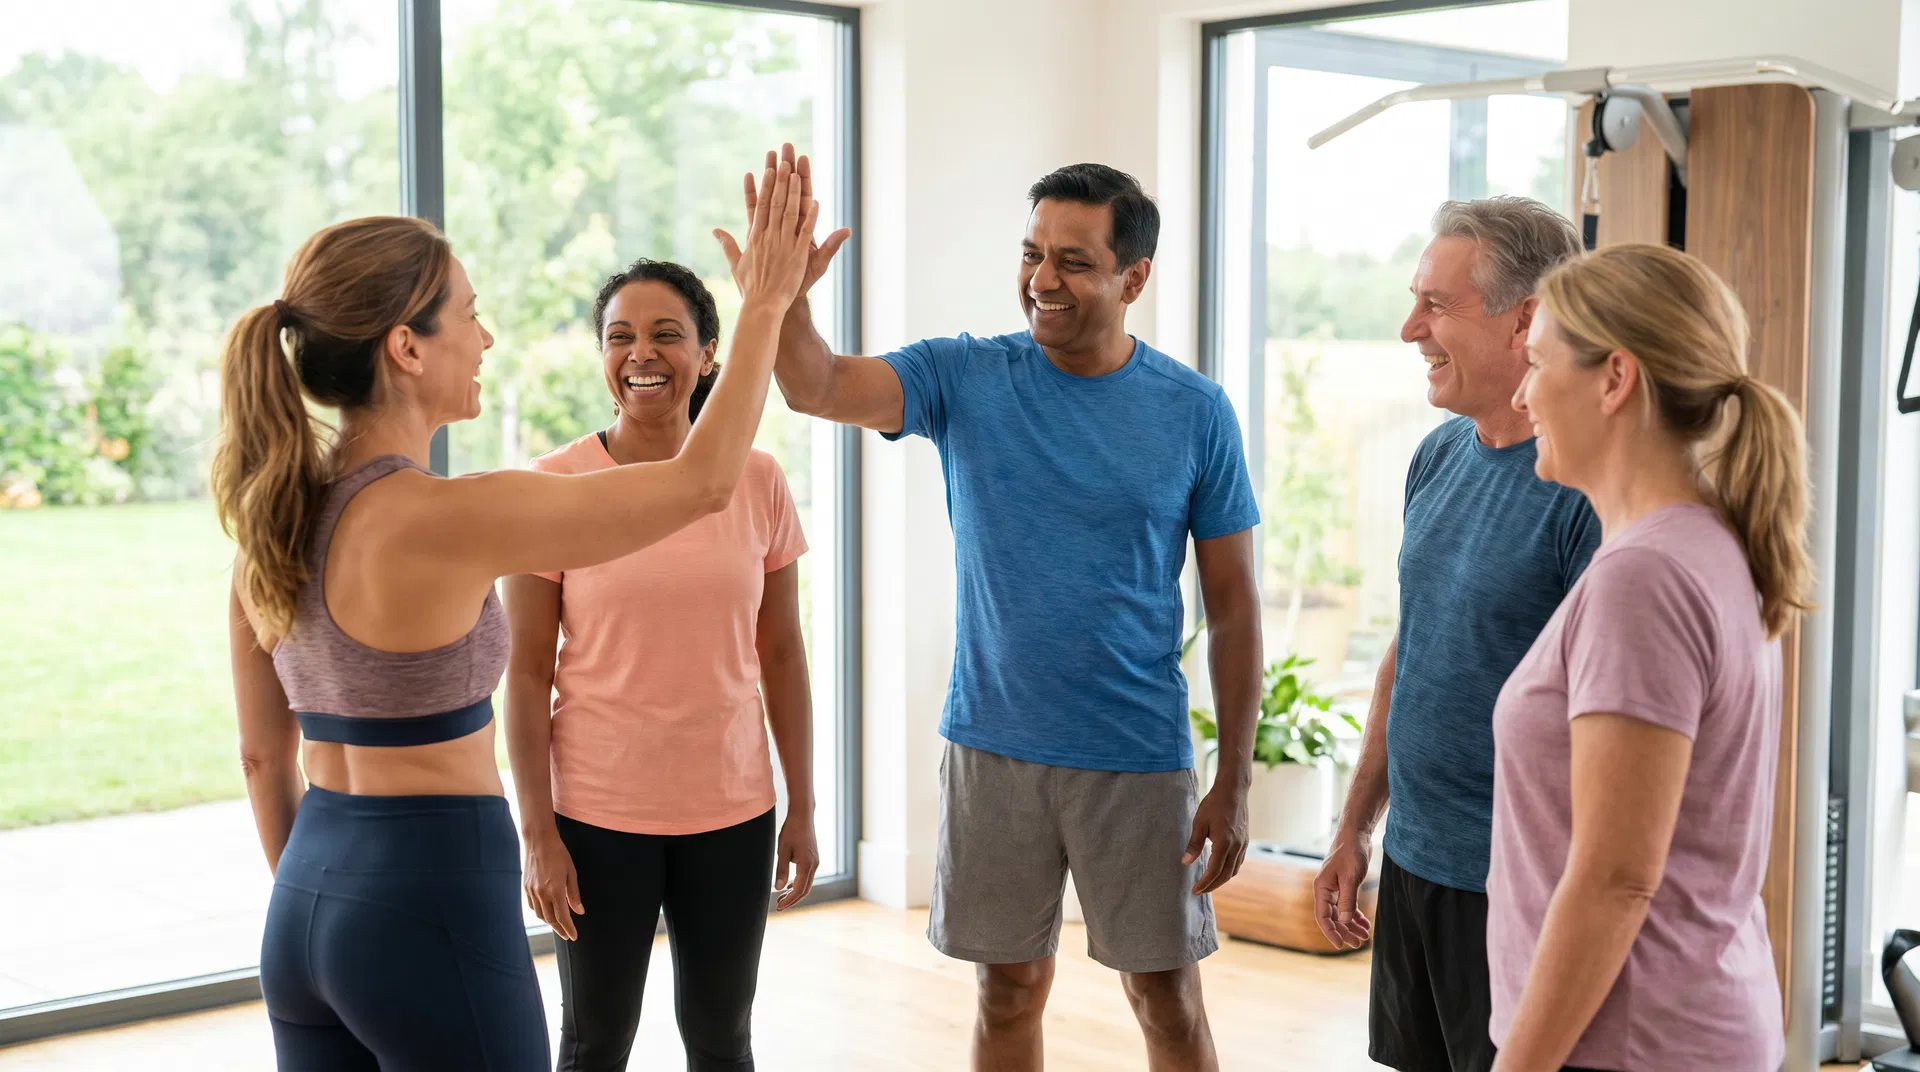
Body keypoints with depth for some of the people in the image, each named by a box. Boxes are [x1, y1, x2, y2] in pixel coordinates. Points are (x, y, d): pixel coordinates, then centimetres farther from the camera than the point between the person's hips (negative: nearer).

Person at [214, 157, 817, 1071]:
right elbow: (702, 483, -14)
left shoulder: (270, 515, 2)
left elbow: (263, 753, 11)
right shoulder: (442, 520, -21)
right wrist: (764, 305, -3)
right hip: (434, 907, -8)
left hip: (306, 908, 8)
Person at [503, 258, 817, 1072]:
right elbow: (526, 674, -6)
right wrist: (537, 832, -8)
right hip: (597, 815, -2)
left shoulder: (757, 482, -2)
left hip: (731, 811, 2)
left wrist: (802, 807, 5)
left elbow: (781, 653, 4)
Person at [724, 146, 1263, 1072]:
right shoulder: (965, 379, -3)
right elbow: (816, 386, -19)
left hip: (1138, 758, -1)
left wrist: (1234, 784, -4)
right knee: (1009, 990, 13)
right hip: (992, 746, 1)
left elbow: (1233, 607, -2)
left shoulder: (1194, 412, -5)